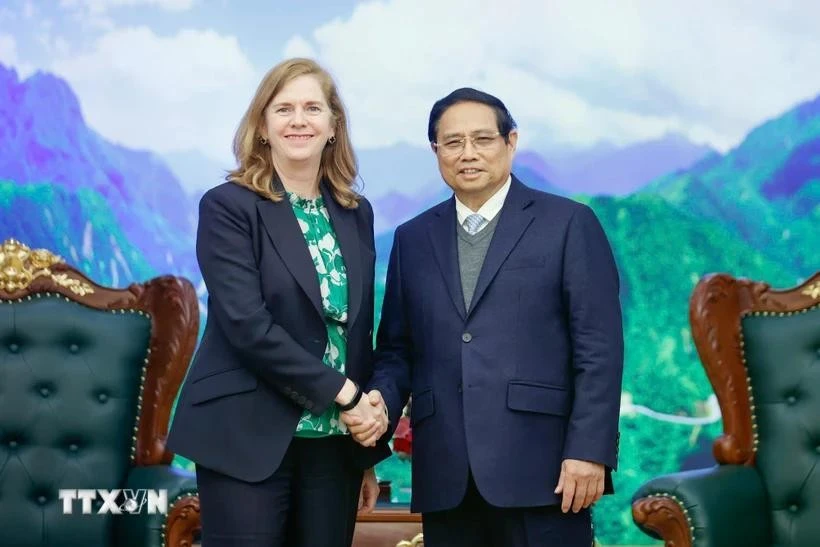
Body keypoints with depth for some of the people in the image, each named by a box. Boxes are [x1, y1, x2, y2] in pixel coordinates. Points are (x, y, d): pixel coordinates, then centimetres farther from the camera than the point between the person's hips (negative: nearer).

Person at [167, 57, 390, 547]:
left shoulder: (356, 214, 11)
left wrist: (368, 451, 12)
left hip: (334, 445, 5)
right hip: (249, 439, -5)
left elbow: (358, 333, 13)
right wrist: (341, 391, -15)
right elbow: (246, 323, -15)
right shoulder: (228, 207, -5)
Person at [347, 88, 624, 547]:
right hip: (446, 473, 4)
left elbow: (599, 347, -3)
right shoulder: (413, 239, 16)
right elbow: (398, 348, 16)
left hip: (538, 464, -3)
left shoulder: (568, 224, 3)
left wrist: (588, 450, -11)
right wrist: (382, 400, -5)